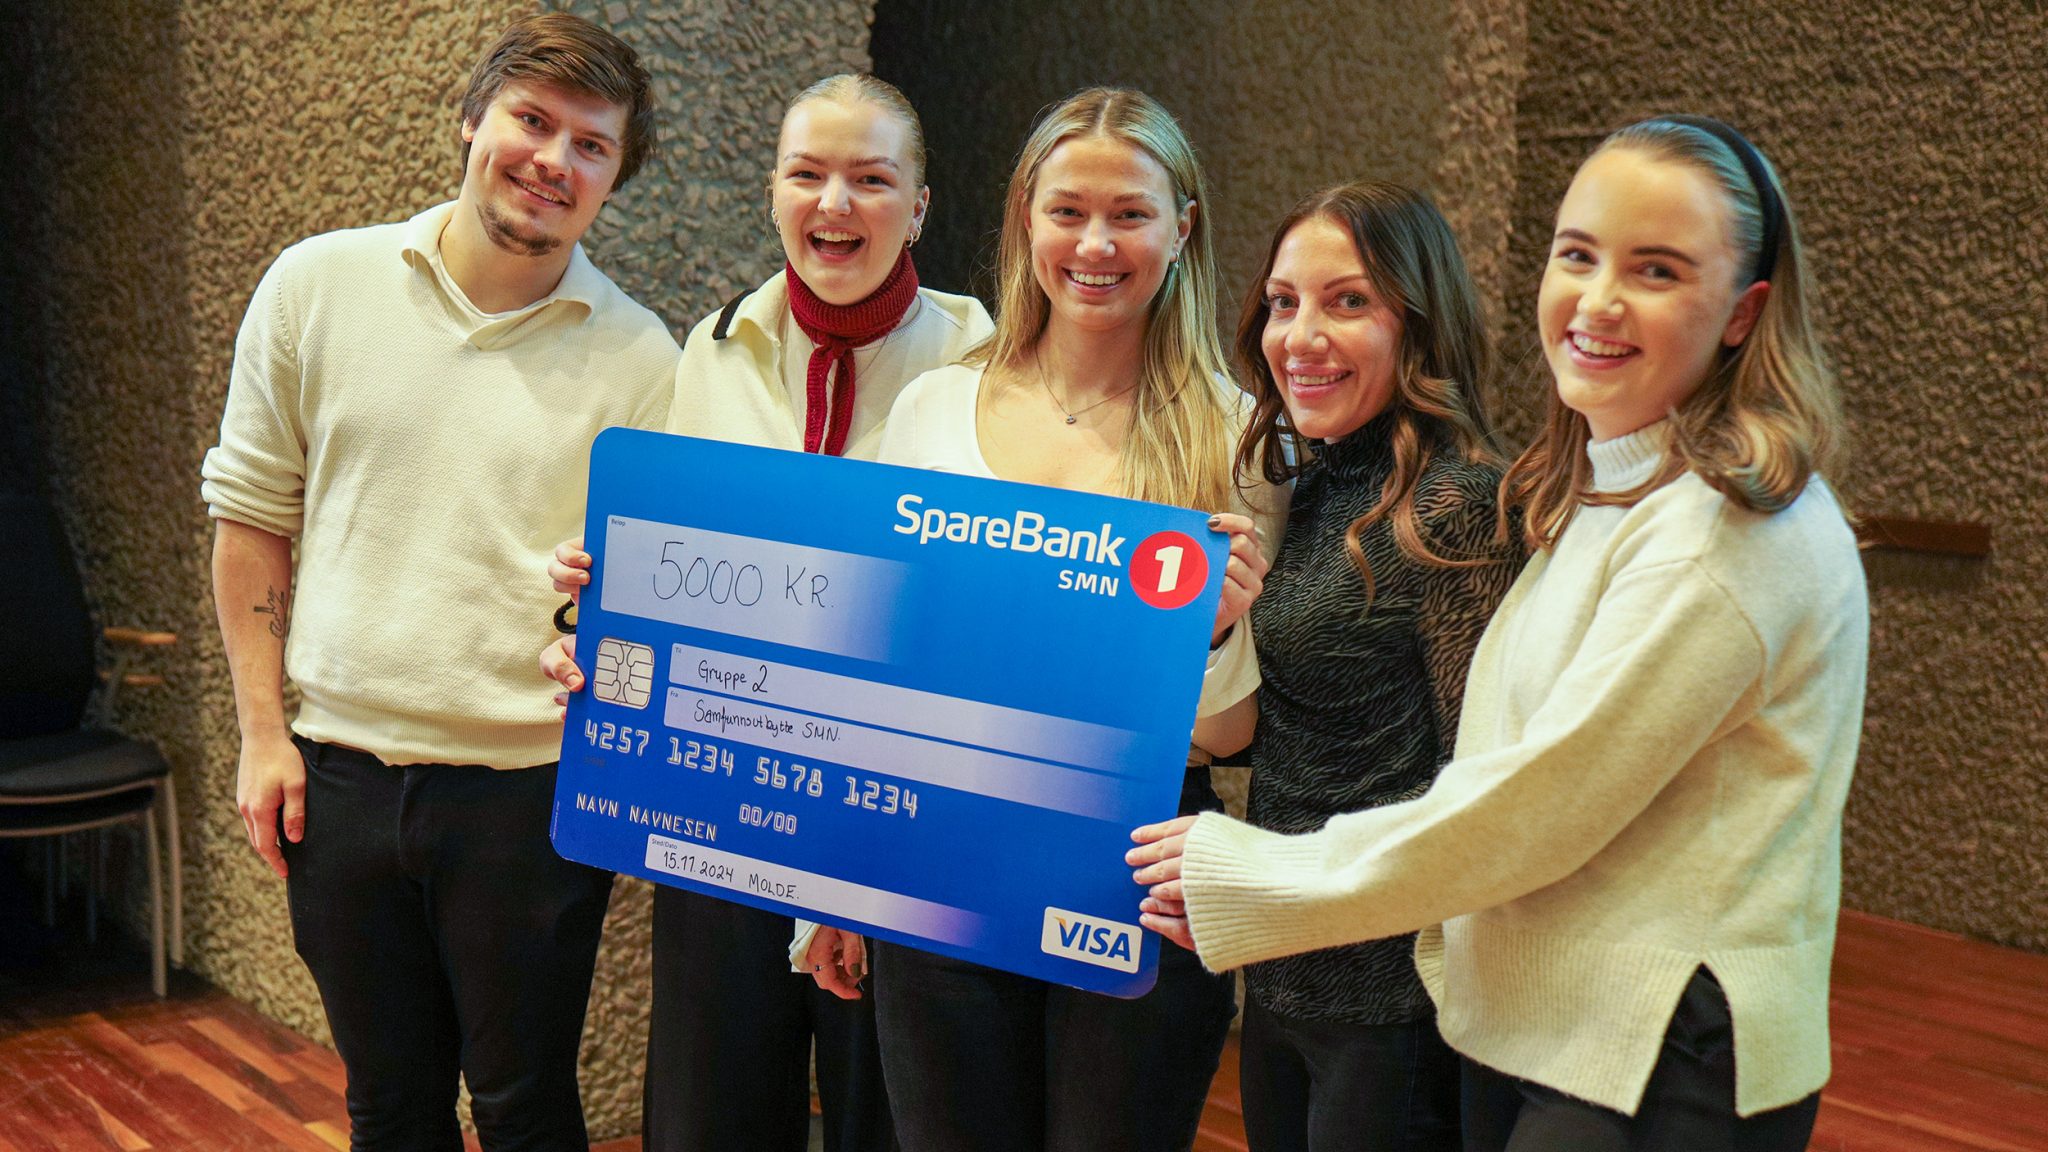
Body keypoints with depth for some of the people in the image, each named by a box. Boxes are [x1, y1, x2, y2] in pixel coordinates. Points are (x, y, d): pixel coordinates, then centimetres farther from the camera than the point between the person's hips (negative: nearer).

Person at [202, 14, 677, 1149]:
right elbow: (251, 512, 7)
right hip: (341, 771, 2)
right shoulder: (318, 286, 0)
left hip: (532, 789, -1)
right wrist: (262, 729, 3)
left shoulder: (639, 357, -3)